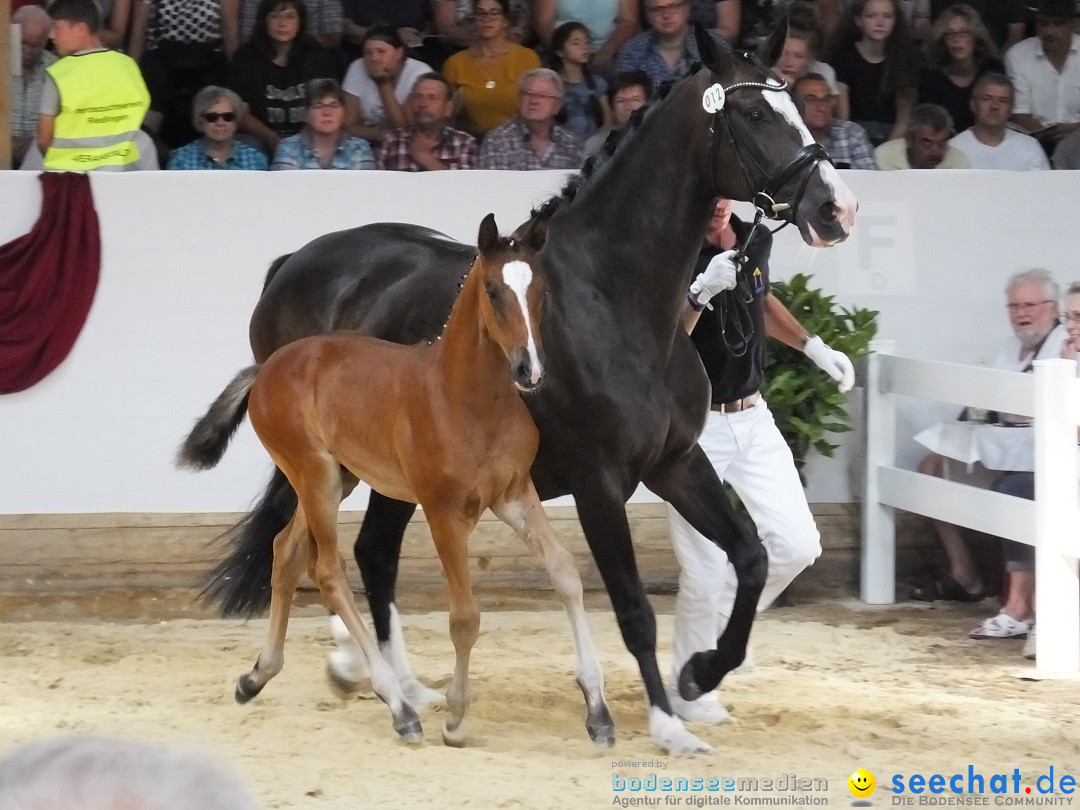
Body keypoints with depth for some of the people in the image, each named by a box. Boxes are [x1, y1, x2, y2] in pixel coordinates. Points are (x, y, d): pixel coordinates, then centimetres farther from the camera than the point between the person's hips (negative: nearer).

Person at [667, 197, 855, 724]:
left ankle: (722, 620, 21)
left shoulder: (756, 242, 3)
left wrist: (813, 347, 17)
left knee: (797, 545, -3)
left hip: (753, 420, 6)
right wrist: (702, 292, -40)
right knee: (706, 570, -6)